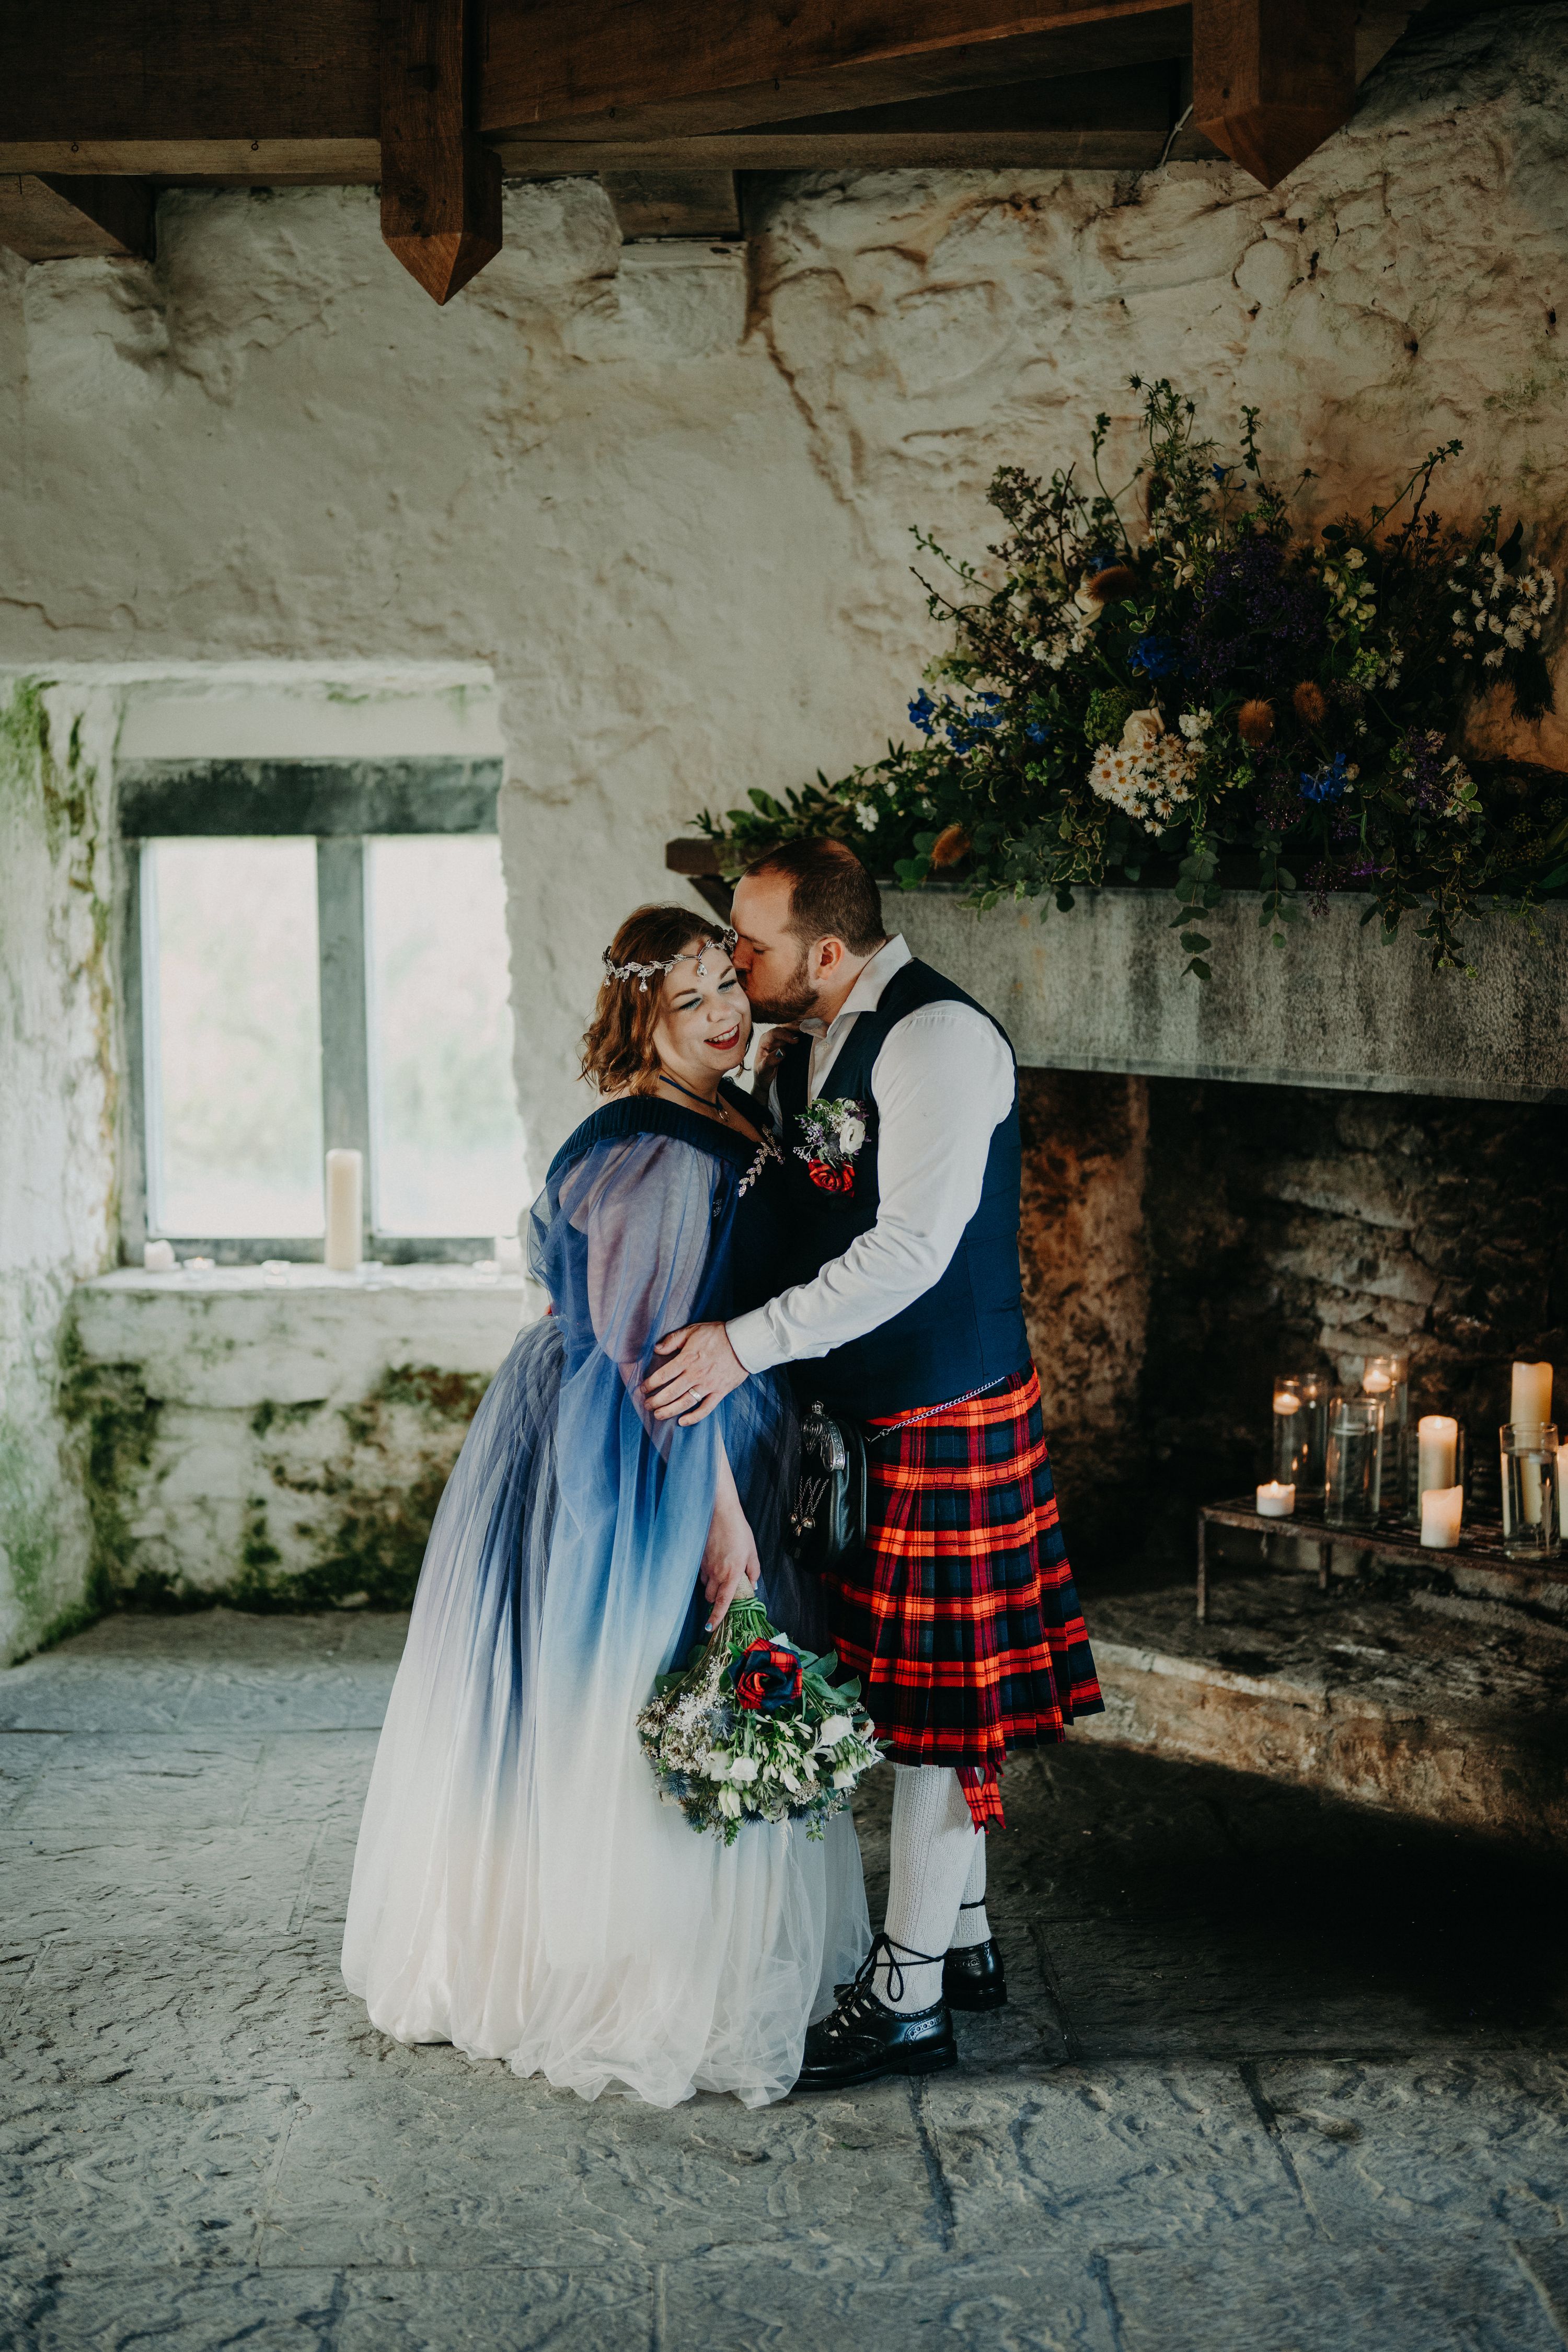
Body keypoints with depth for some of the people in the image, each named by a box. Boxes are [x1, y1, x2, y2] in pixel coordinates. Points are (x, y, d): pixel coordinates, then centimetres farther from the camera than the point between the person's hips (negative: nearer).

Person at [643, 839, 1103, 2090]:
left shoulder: (940, 1038, -19)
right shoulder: (807, 1045, 10)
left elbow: (911, 1249, -26)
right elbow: (787, 1207, 18)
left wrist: (748, 1343, -26)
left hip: (945, 1418, -9)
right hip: (863, 1408, 9)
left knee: (933, 1699, -1)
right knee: (909, 1688, 17)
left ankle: (908, 1999, 8)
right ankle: (964, 1940, 31)